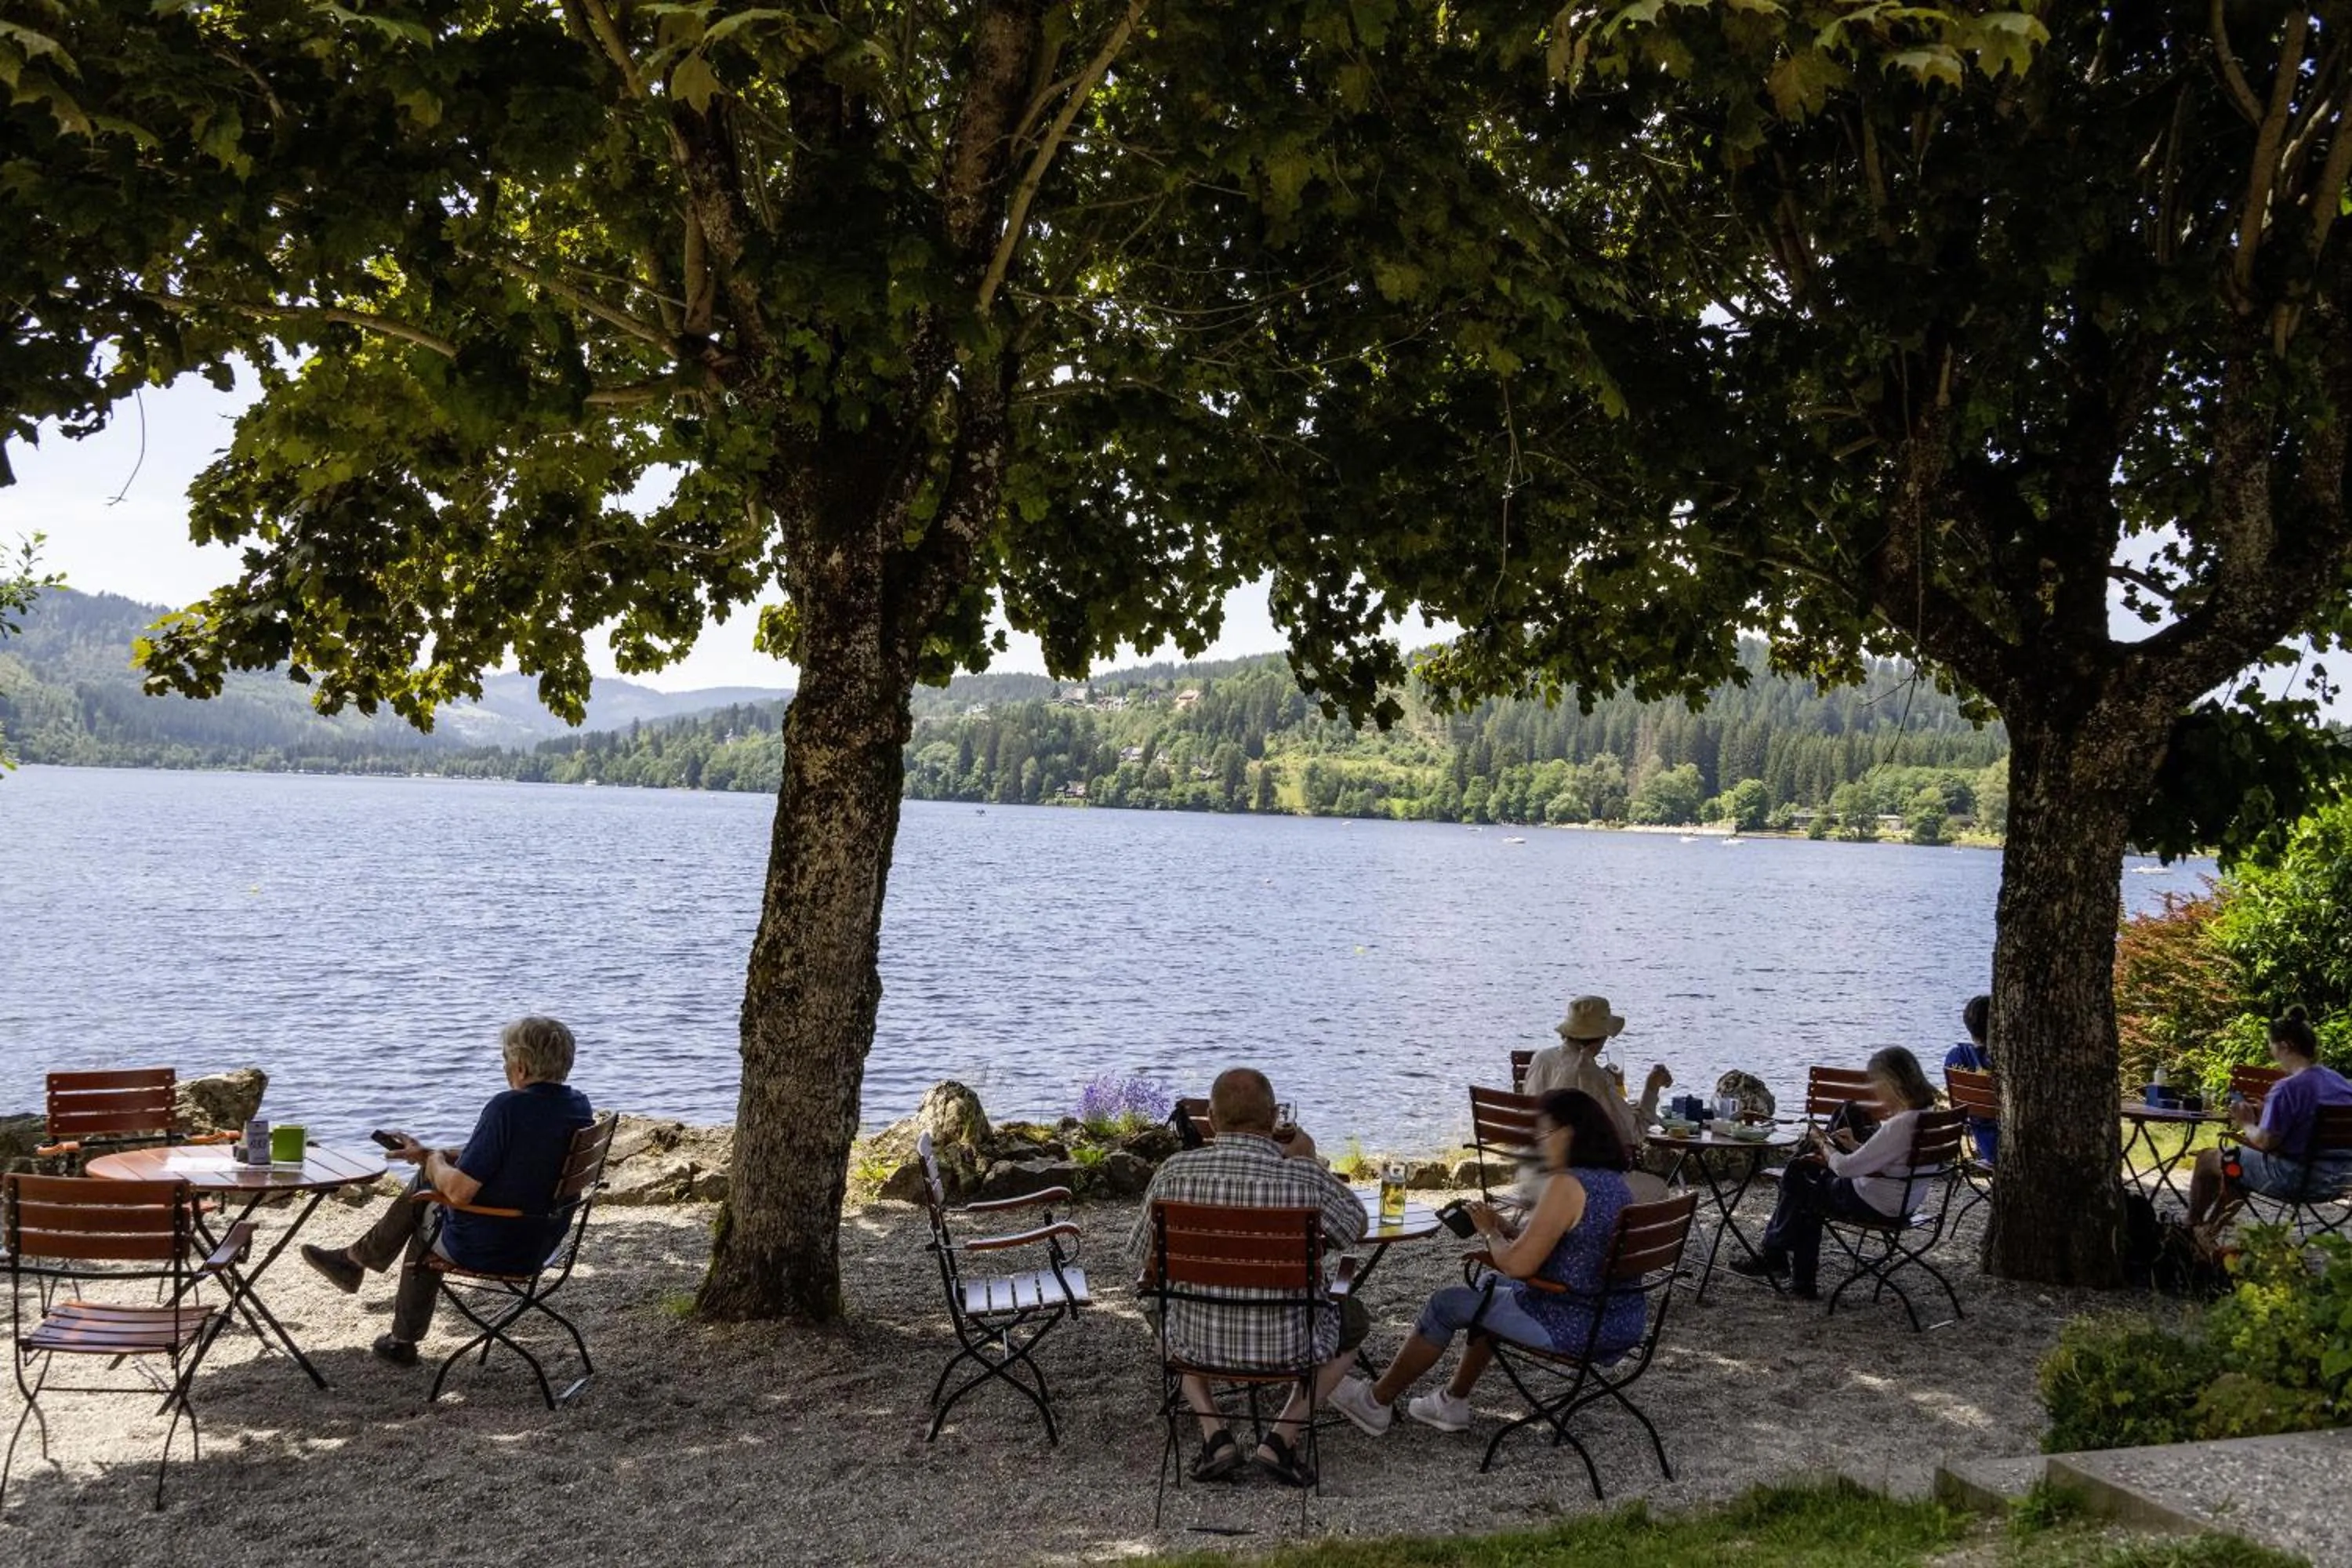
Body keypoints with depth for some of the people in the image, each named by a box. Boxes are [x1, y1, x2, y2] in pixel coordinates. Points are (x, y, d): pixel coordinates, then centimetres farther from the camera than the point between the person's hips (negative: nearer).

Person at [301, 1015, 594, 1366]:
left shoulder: (508, 1107, -26)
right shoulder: (579, 1106, -1)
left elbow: (459, 1191, -25)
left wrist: (435, 1160, -3)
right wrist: (432, 1156, 14)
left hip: (486, 1250, -7)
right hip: (540, 1245, 7)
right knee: (426, 1179, 23)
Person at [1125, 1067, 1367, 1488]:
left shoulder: (1174, 1171, -13)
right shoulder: (1306, 1178, -18)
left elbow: (1141, 1260, 1)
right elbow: (1357, 1229, 3)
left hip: (1198, 1340, 2)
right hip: (1284, 1343, -2)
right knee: (1353, 1321, 30)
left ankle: (1214, 1435, 18)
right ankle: (1281, 1437, 13)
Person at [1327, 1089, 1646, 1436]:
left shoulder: (1566, 1186, -22)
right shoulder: (1615, 1182, 8)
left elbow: (1518, 1265, -23)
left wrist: (1491, 1232, -3)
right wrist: (1504, 1230, 9)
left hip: (1576, 1327, -9)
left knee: (1448, 1304, 8)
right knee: (1490, 1287, 29)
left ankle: (1377, 1402, 24)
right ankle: (1453, 1402, 36)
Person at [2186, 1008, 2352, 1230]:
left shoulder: (2287, 1088, -23)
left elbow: (2265, 1142, -22)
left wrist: (2247, 1124, -2)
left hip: (2296, 1180, -8)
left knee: (2207, 1158, 13)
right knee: (2239, 1155, 33)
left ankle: (2193, 1229, 33)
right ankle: (2212, 1224, 44)